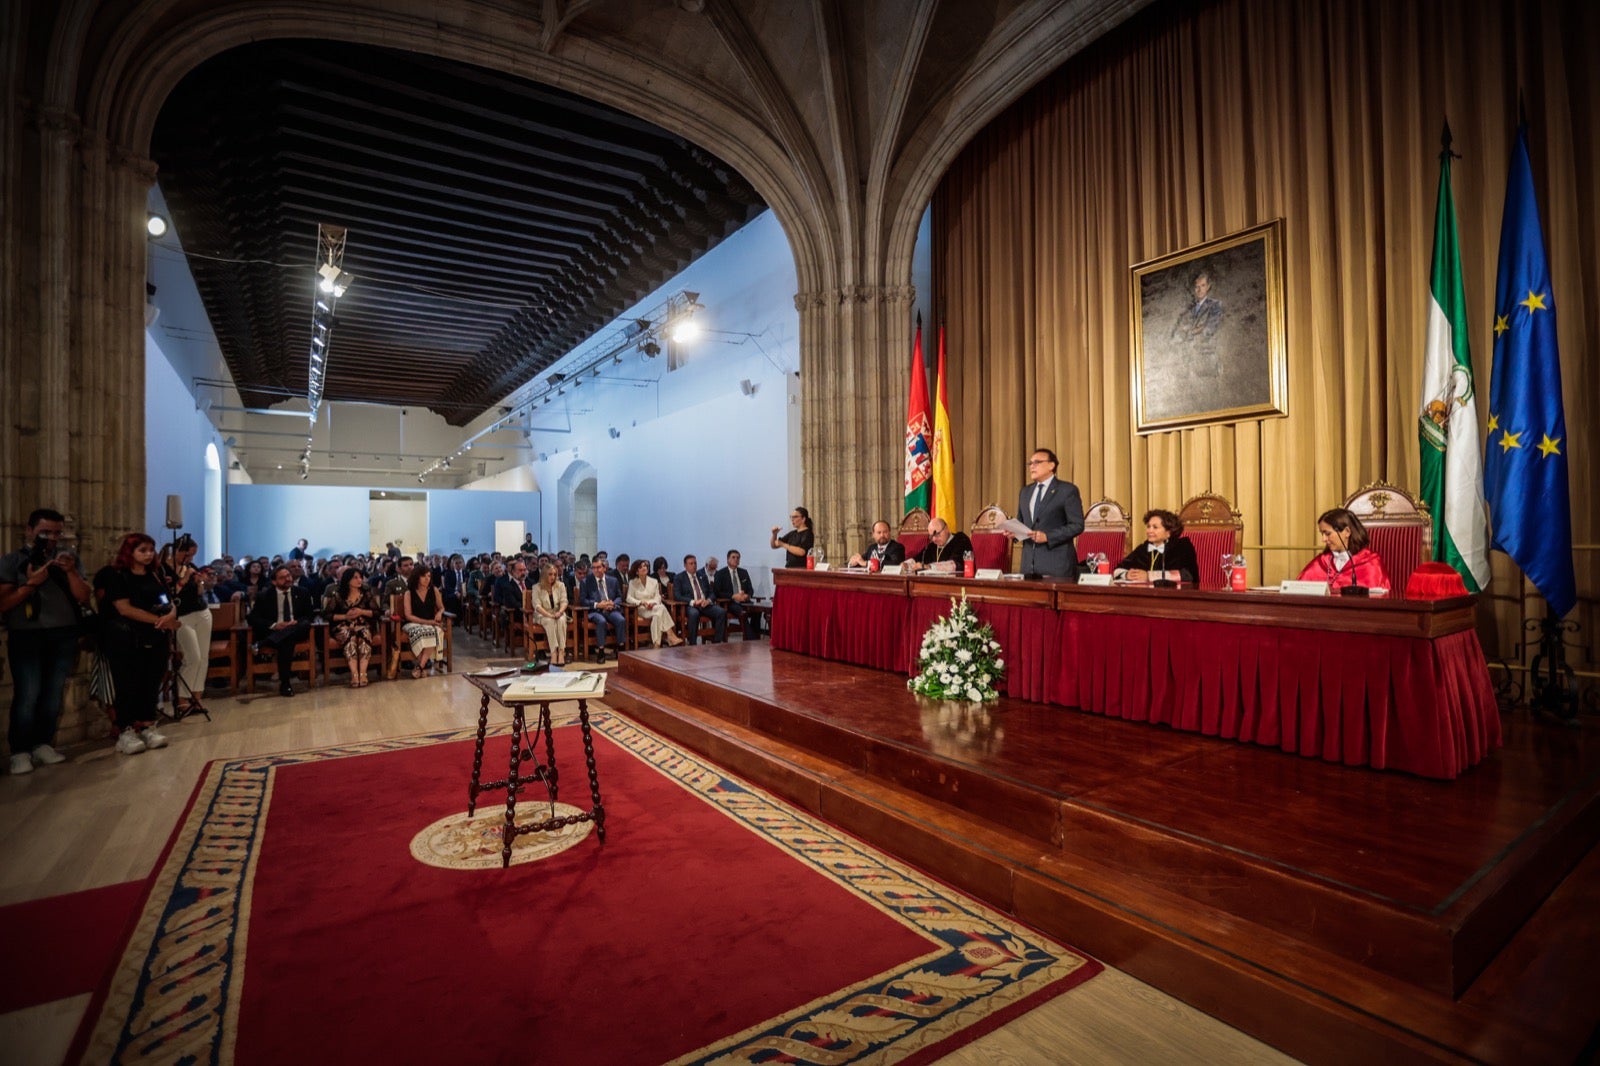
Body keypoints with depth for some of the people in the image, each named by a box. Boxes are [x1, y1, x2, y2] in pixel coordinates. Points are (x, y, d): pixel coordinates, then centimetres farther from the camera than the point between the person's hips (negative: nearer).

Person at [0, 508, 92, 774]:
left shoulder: (68, 557, 10)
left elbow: (84, 598, 2)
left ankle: (42, 745, 12)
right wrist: (31, 583, -17)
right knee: (27, 694, -7)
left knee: (54, 693, 3)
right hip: (26, 636, -2)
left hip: (64, 636, 2)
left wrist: (71, 571, -11)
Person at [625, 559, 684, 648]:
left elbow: (658, 597, 9)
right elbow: (629, 598, 2)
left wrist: (653, 603, -15)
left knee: (657, 614, -37)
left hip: (653, 607, 3)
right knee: (661, 608, -34)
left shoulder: (653, 581, 16)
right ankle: (671, 636, -39)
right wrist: (641, 602, -16)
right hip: (641, 610, -3)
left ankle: (656, 643, -40)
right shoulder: (632, 583, 10)